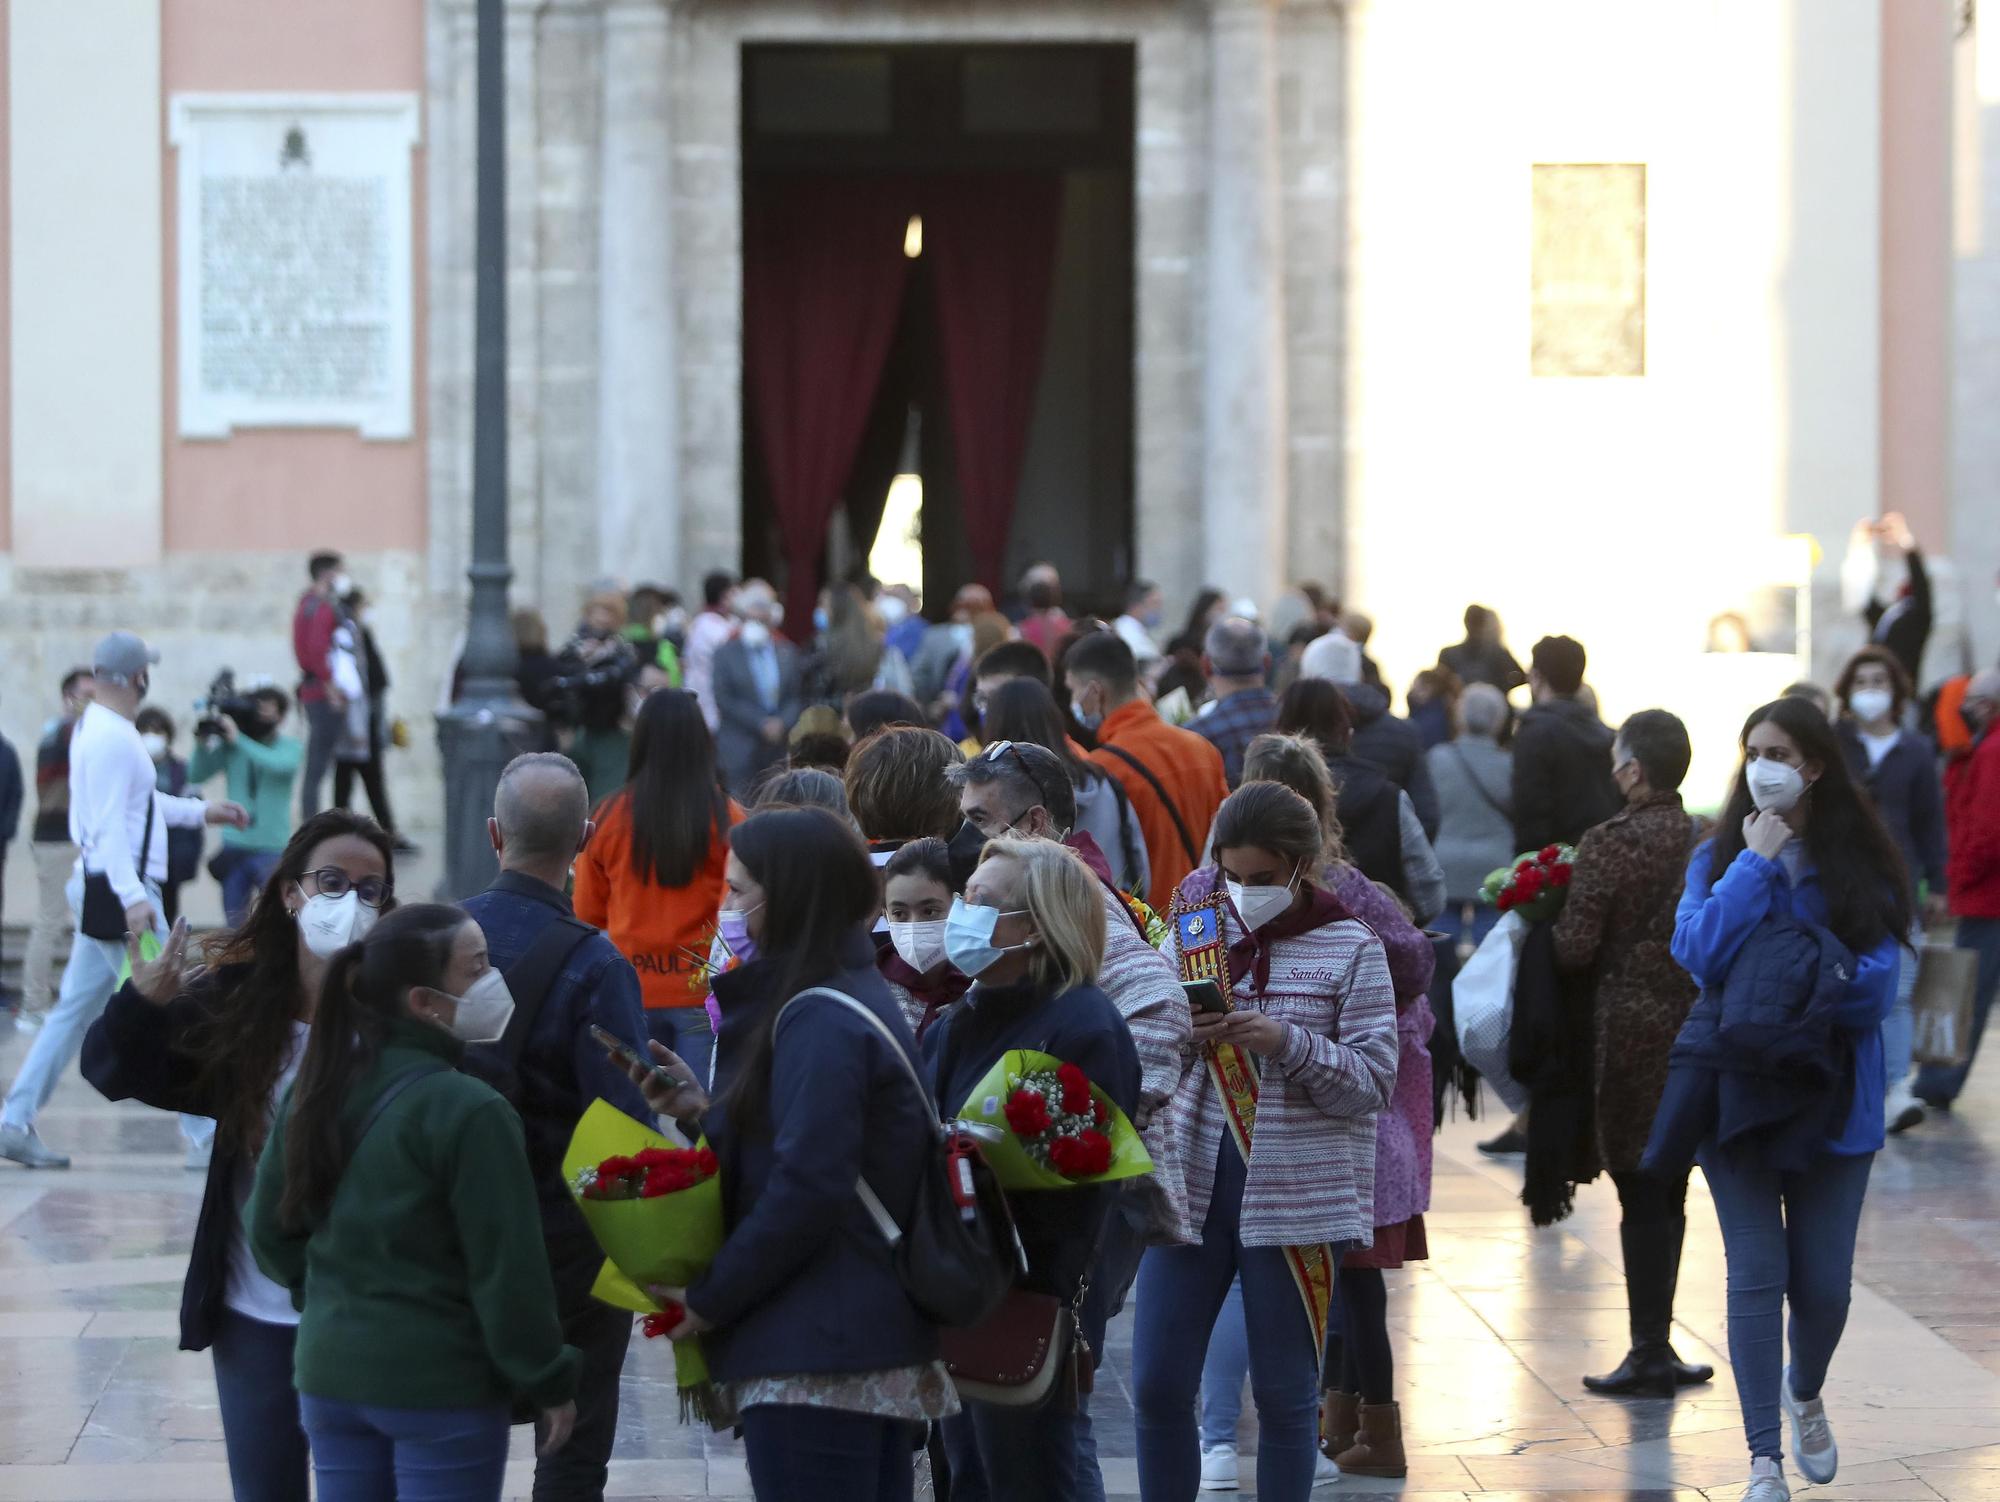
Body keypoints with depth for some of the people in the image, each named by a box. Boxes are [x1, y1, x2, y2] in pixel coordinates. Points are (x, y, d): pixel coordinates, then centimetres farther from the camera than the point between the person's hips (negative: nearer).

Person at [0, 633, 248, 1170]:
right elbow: (109, 824, -24)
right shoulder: (112, 739, -17)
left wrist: (201, 812, 31)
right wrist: (132, 896, -31)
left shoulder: (96, 729, 16)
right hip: (117, 885, -10)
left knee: (75, 1010, 10)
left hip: (98, 888, 10)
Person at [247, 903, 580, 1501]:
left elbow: (269, 1232, 13)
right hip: (442, 1385, -7)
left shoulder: (314, 1092, 4)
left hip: (330, 1371, 7)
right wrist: (549, 1382, -5)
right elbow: (509, 1269, -15)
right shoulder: (469, 1112, -18)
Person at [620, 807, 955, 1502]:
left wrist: (710, 1298, -13)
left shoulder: (818, 1020, -15)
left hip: (815, 1353, -10)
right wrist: (708, 1112, 6)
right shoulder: (858, 998, 16)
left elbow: (806, 1189, -21)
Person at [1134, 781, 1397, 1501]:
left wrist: (1288, 1042, -22)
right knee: (1156, 1387, 3)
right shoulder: (1196, 929, 7)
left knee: (1285, 1393, 5)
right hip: (1192, 1184, 3)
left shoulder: (1350, 949, -3)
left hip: (1297, 1194, -3)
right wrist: (1179, 1034, -10)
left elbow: (1373, 1083, -7)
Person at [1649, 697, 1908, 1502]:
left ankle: (1804, 1394, 37)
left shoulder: (1860, 865, 2)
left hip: (1831, 1095, 0)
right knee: (1757, 1275, -5)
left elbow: (1877, 983, -6)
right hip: (1738, 1089, 0)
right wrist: (1755, 864, -11)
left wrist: (1805, 982, -21)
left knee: (1824, 1282, 4)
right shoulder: (1719, 855, 5)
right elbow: (1697, 950, -11)